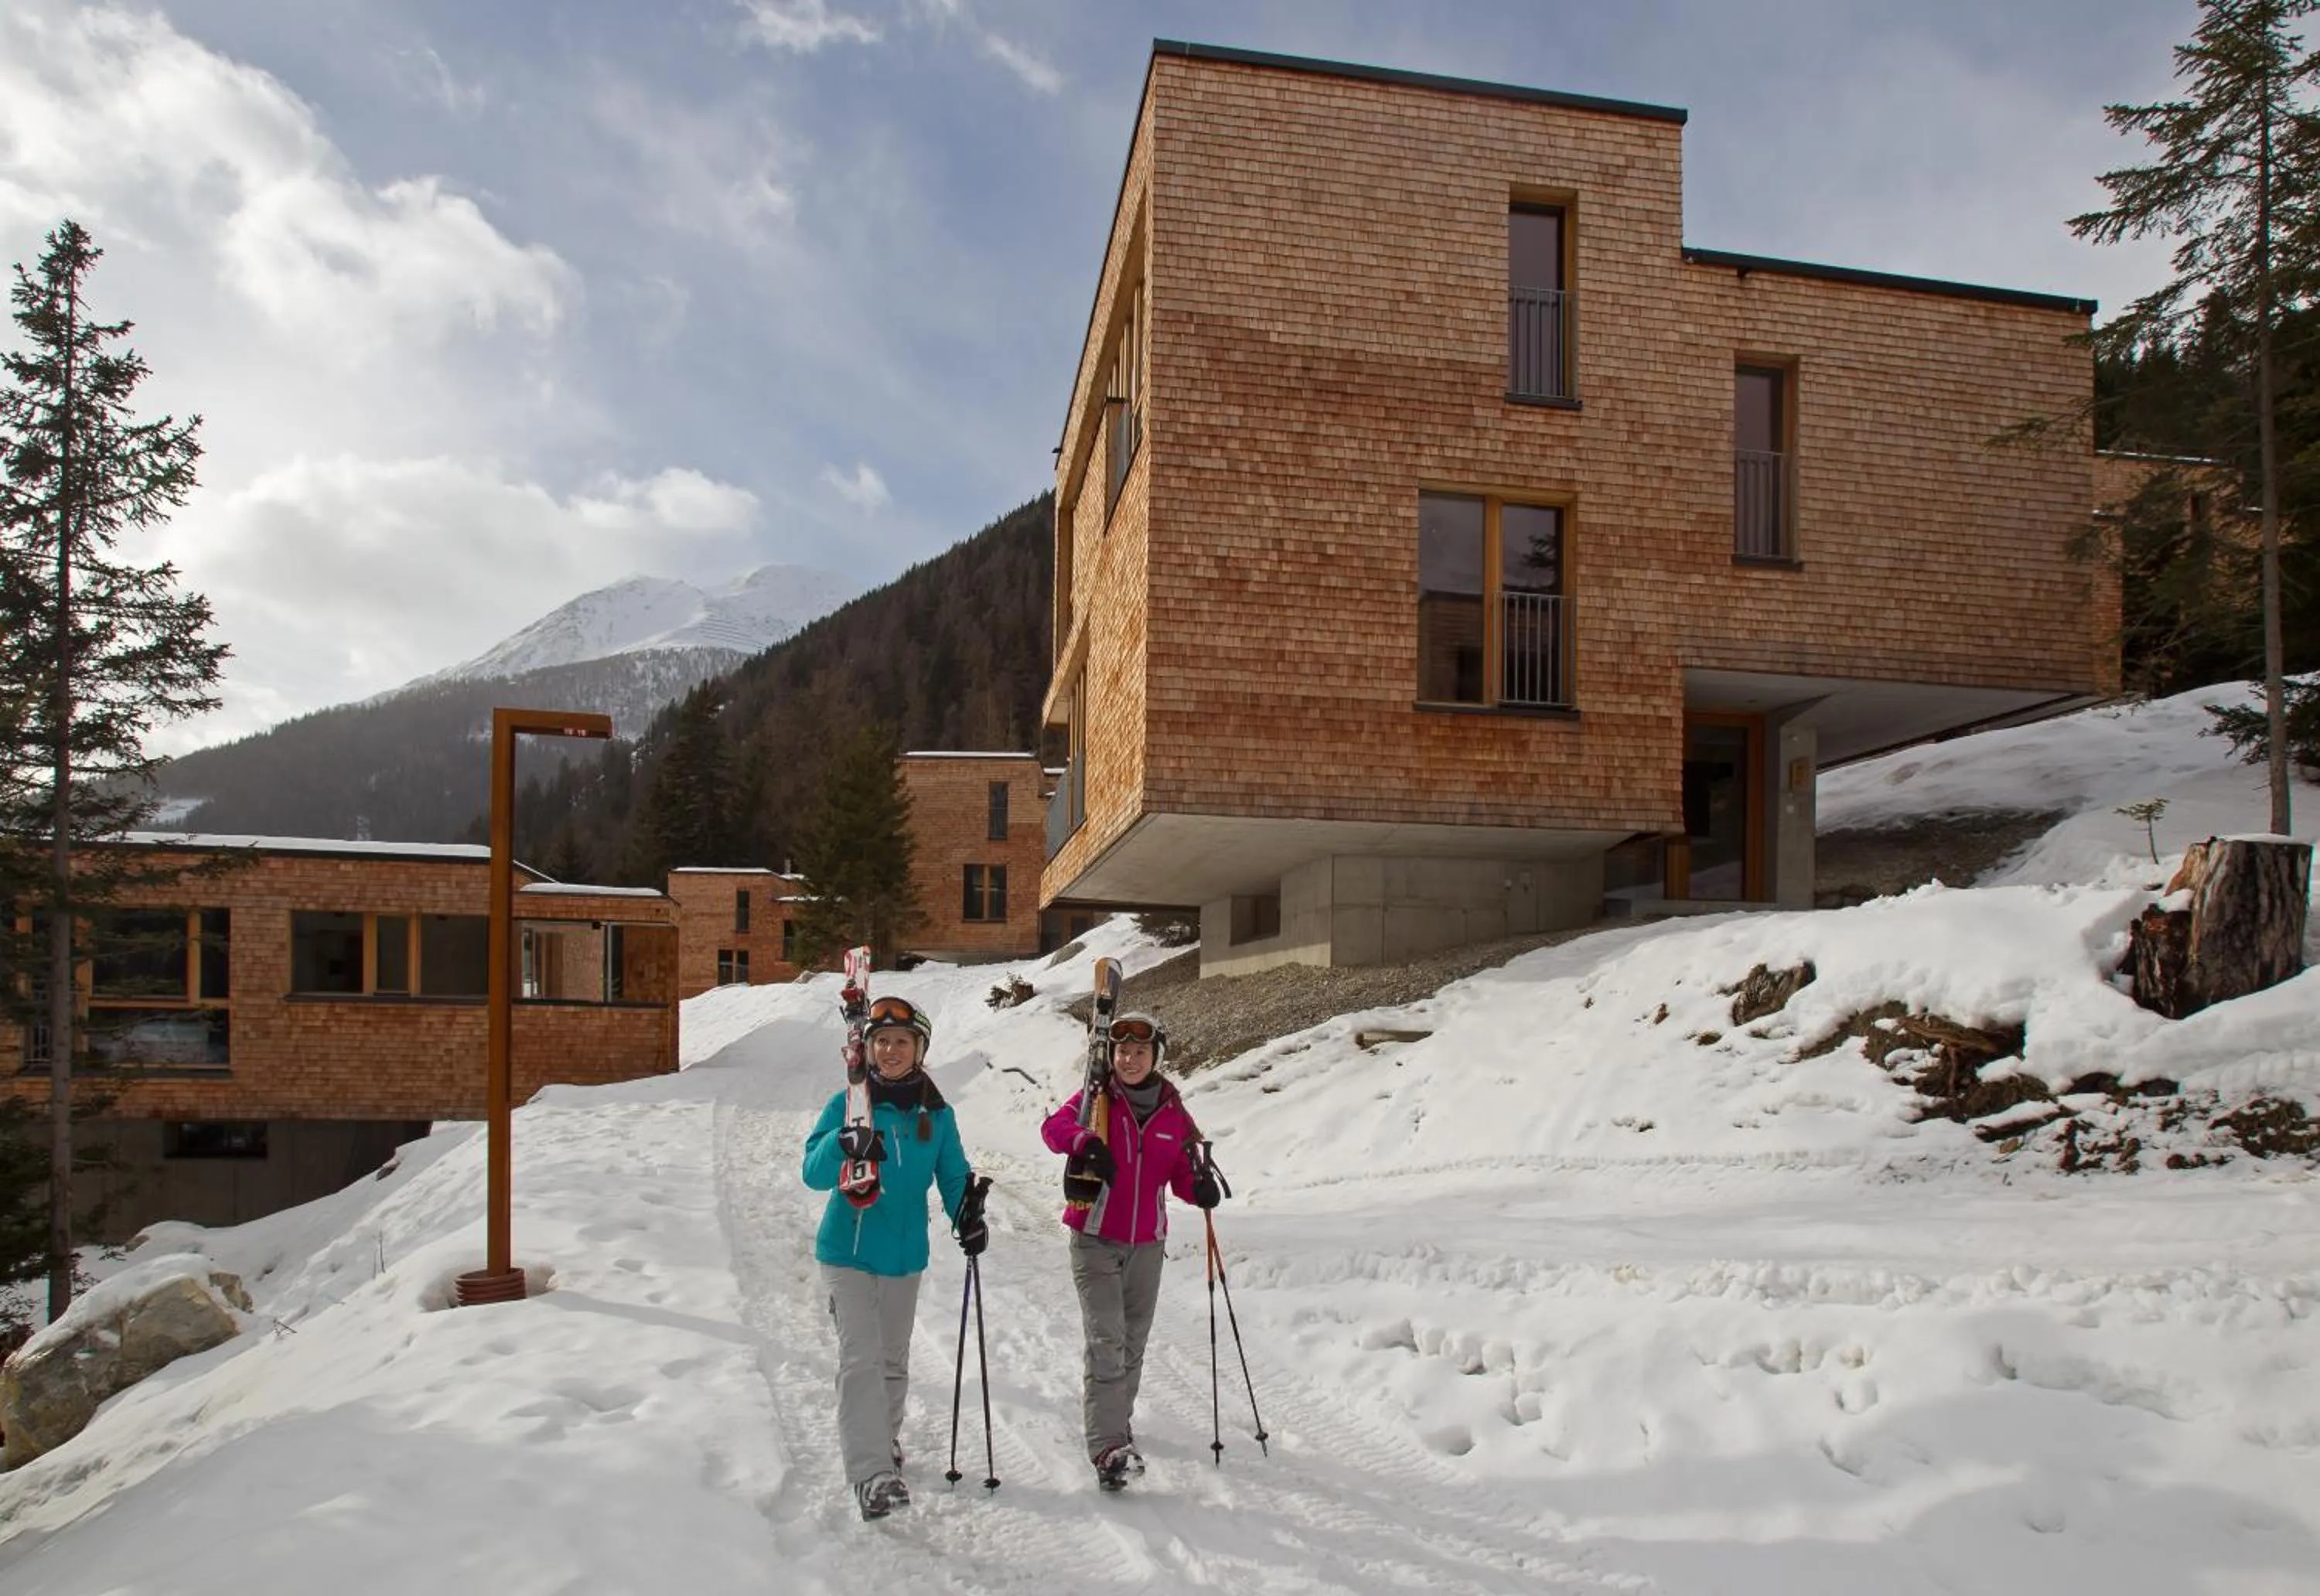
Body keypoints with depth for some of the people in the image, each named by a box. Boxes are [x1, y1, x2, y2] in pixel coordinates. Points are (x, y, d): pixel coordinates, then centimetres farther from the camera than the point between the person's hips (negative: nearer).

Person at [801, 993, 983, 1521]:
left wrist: (969, 1218, -13)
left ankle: (884, 1438, 40)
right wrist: (845, 1144, -40)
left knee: (893, 1358, 18)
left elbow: (953, 1175, 7)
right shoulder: (848, 1104, -10)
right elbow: (815, 1172, -19)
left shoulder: (936, 1114, 0)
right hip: (847, 1253, -4)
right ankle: (872, 1474, -14)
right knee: (861, 1357, -14)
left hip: (905, 1255, 4)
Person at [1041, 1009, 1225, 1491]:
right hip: (1095, 1238, -3)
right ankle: (1108, 1447, -16)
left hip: (1147, 1243, 4)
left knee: (1133, 1340, 14)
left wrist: (1200, 1186, -18)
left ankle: (1116, 1415, 34)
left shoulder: (1174, 1114, 5)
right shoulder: (1096, 1100, -3)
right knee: (1105, 1340, -14)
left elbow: (1182, 1174, 5)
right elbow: (1054, 1127, -20)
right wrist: (1085, 1141, -40)